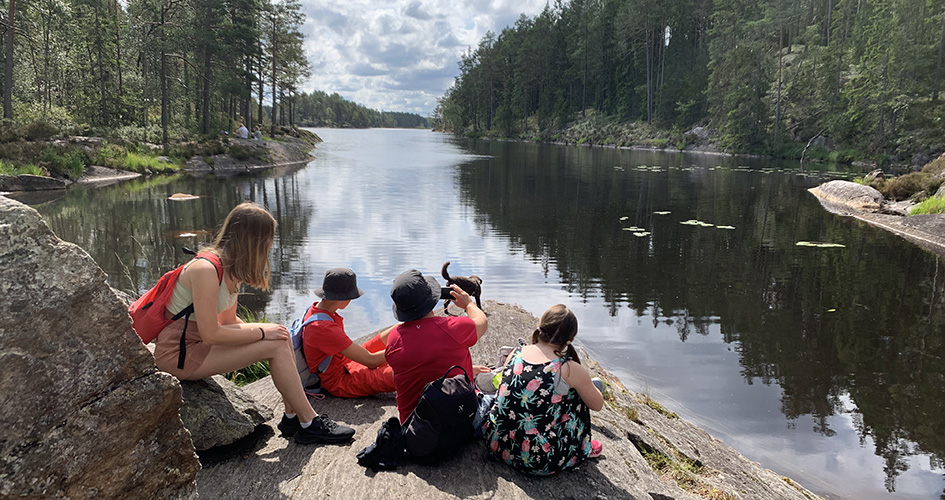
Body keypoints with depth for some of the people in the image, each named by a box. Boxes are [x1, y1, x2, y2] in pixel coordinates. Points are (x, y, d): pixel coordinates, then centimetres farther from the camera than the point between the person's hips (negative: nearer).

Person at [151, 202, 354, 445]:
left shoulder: (231, 268, 5)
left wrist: (269, 331, -1)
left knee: (280, 334, -3)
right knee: (276, 346, -17)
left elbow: (228, 320, 12)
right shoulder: (206, 270, -25)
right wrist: (262, 332, -17)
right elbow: (210, 334, -26)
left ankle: (293, 416, 1)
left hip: (196, 342, 9)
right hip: (177, 354, -9)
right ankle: (309, 424, -6)